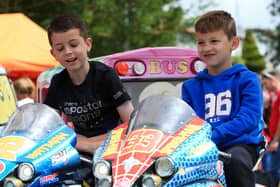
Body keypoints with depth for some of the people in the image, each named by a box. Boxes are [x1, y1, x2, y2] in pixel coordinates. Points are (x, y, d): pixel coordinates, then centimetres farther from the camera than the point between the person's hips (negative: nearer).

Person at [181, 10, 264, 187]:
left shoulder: (247, 80, 5)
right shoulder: (191, 86, 19)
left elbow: (249, 119, -8)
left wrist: (212, 136, -20)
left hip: (240, 144, -3)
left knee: (235, 159, -38)